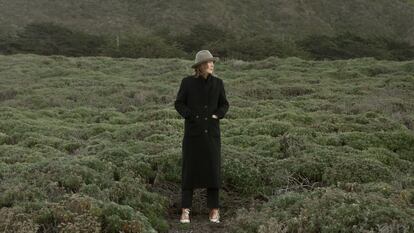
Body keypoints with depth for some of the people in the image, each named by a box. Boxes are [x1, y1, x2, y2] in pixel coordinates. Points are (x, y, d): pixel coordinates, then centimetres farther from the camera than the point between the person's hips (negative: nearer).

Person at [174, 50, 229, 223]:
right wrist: (191, 116, -15)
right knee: (189, 169, -1)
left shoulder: (218, 82, 1)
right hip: (193, 131, -2)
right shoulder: (187, 82, -5)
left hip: (211, 131, 2)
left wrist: (217, 115, -10)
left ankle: (214, 210, 11)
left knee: (213, 169, 1)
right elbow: (179, 104, -1)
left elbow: (224, 105, 9)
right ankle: (185, 210, 8)